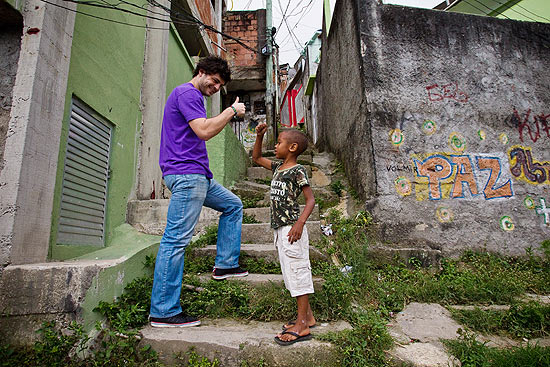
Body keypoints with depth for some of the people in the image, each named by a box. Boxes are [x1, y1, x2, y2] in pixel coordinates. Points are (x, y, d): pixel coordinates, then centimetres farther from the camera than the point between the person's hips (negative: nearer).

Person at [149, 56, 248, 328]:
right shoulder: (187, 92, -6)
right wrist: (231, 110, -6)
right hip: (186, 174, -11)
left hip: (198, 175, 11)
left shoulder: (191, 96, 26)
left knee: (233, 205, 18)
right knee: (176, 239, -11)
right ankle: (162, 311, -4)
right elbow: (204, 131, -19)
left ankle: (225, 264, 17)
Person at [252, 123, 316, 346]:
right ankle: (308, 317, 26)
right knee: (290, 274, 14)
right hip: (279, 228, 9)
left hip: (292, 228, -9)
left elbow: (310, 199, -16)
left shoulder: (297, 171, -10)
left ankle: (302, 326, 6)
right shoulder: (277, 167, 15)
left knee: (297, 272, -3)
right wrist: (259, 136, 16)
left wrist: (300, 223, -28)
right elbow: (256, 158, 27)